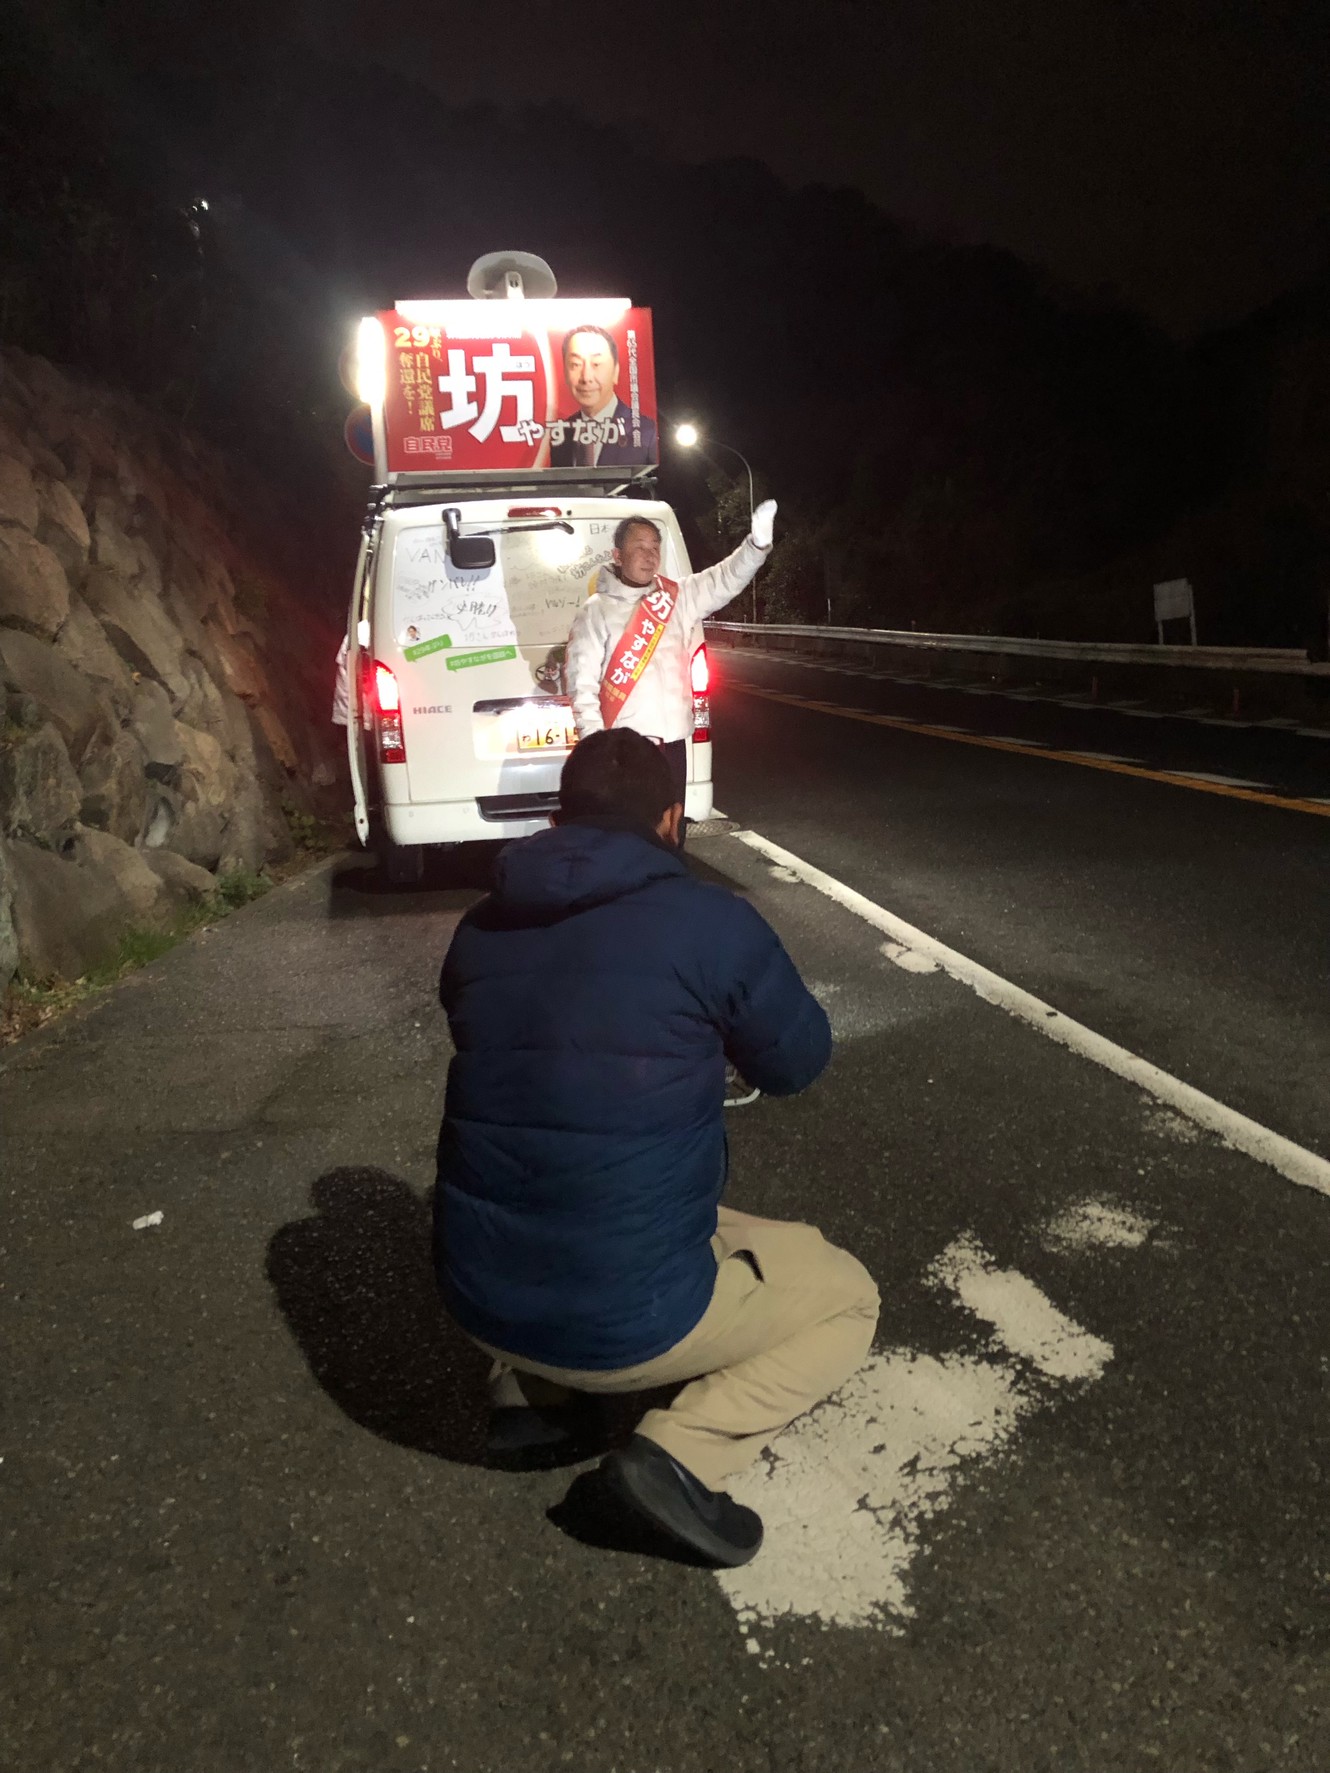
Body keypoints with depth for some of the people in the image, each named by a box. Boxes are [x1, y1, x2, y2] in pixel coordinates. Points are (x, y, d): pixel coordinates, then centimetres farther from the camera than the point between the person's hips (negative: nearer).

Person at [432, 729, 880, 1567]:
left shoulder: (480, 930, 2)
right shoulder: (712, 921, -14)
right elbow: (800, 1062, 1)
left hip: (481, 1297, 6)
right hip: (627, 1318, -6)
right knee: (848, 1296, 17)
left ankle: (528, 1389, 20)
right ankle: (683, 1451, -2)